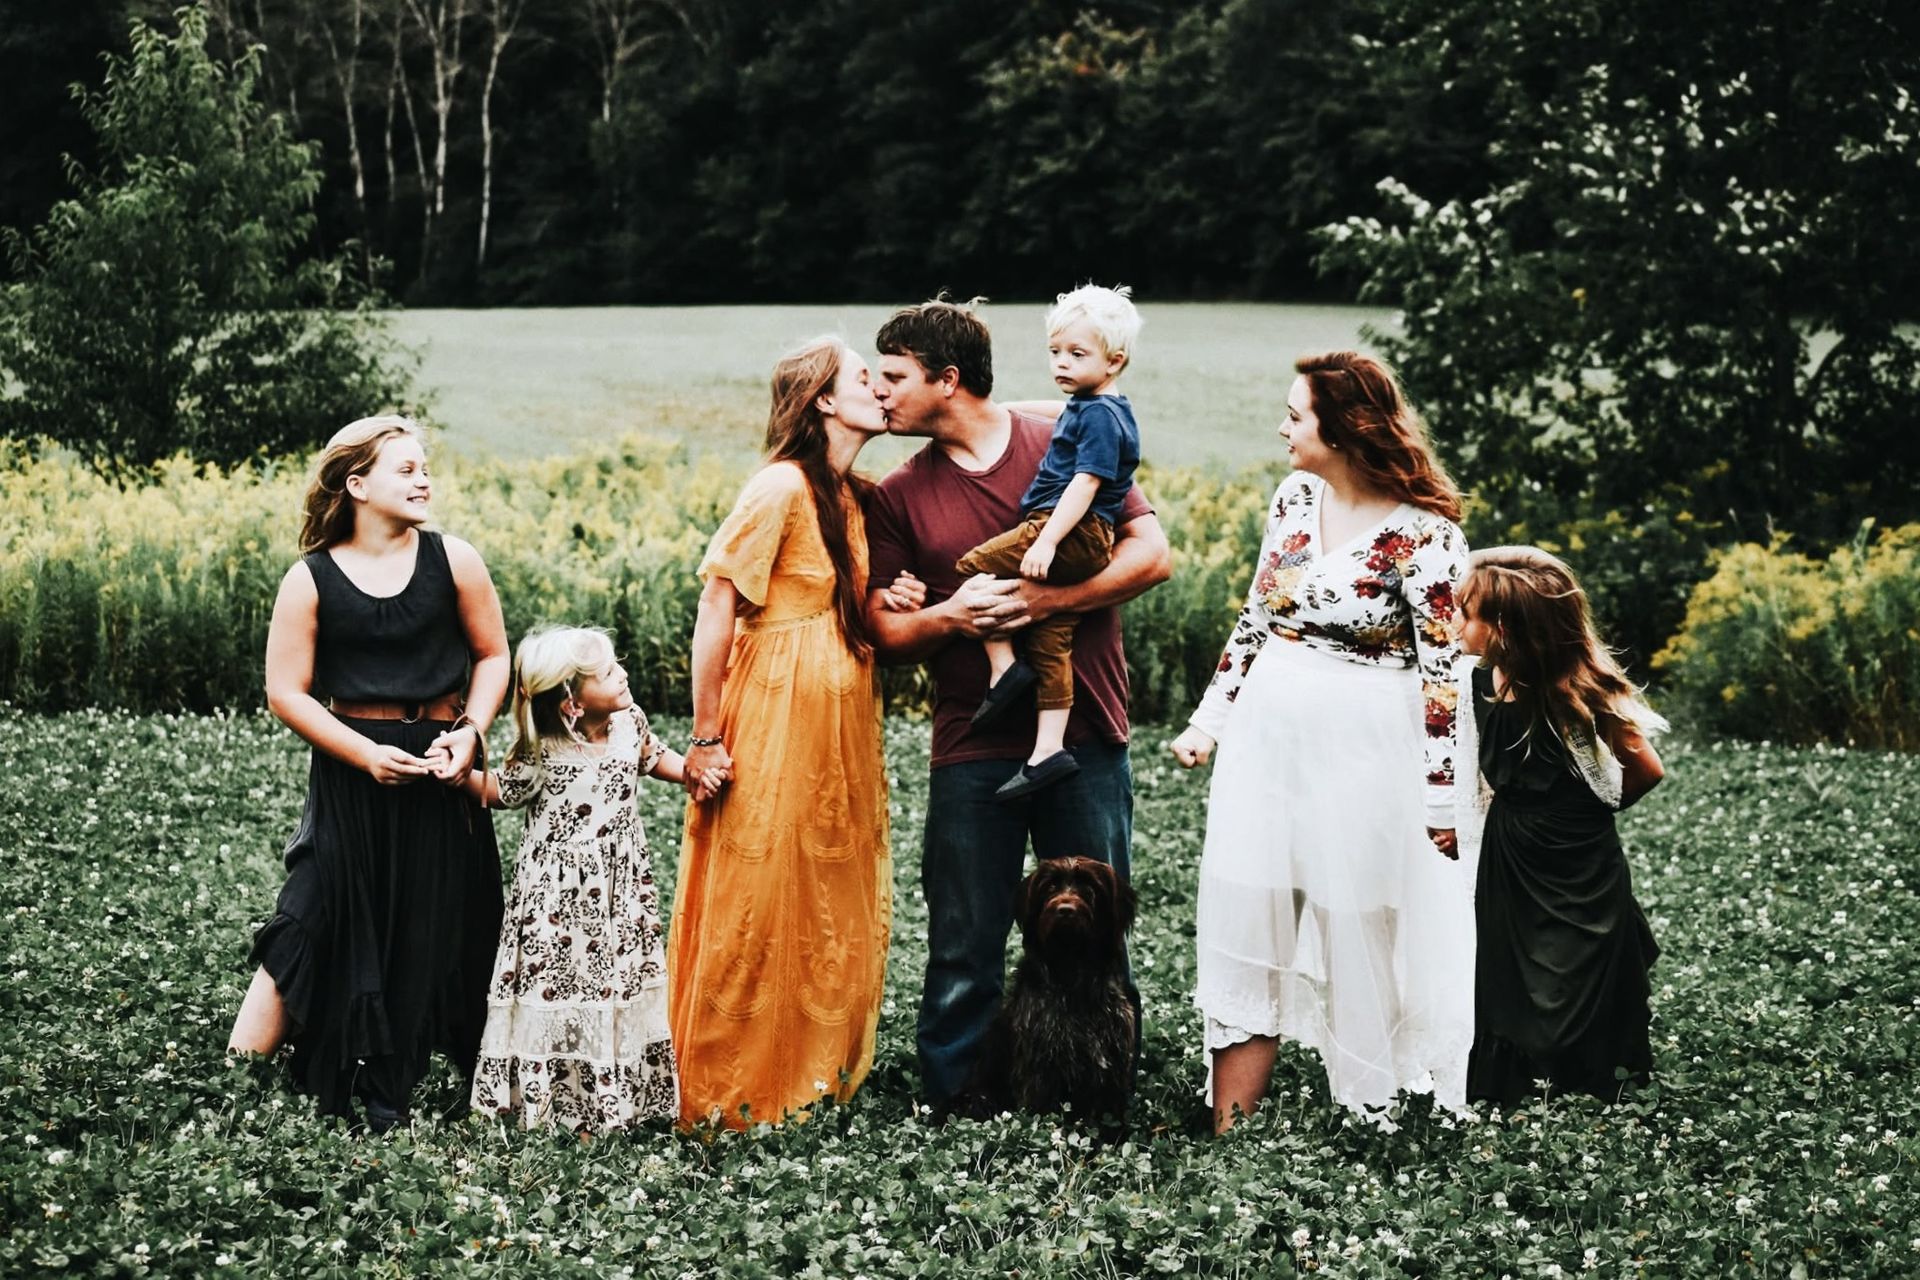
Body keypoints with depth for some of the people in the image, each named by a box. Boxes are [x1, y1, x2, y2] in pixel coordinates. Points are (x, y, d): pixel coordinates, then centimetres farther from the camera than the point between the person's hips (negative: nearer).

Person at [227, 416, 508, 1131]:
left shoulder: (452, 561, -1)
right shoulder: (311, 579, -4)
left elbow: (492, 656, 7)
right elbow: (286, 692, -4)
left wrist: (470, 732, -9)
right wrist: (367, 754, -14)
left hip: (439, 774, 2)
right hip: (350, 773, -2)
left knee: (435, 931, 5)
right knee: (318, 920, -3)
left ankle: (390, 1099, 18)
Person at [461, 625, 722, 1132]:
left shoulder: (630, 723, -3)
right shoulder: (542, 752, -15)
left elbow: (655, 757, 19)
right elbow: (500, 792, 1)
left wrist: (694, 772, 2)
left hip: (620, 888, 4)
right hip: (558, 896, -4)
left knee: (621, 978, 8)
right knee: (557, 980, 0)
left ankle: (617, 1092, 21)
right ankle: (558, 1099, 12)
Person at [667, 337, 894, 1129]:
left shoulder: (859, 496, 11)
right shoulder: (782, 485, -13)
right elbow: (717, 605, -15)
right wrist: (706, 736, -16)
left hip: (841, 728, 8)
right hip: (776, 716, -8)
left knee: (837, 907, 11)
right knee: (755, 904, -2)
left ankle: (818, 1076, 22)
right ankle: (727, 1097, 8)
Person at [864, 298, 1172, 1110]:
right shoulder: (899, 496, 8)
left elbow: (1151, 554, -5)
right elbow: (886, 632, 8)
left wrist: (1042, 600, -15)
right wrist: (951, 616, -13)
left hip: (1084, 739, -2)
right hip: (972, 750, 2)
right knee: (964, 951, 4)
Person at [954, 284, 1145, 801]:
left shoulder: (1099, 415, -11)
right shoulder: (1085, 408, 19)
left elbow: (1085, 484, -20)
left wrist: (1045, 543, -25)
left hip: (1070, 532, -10)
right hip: (1086, 547, 10)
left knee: (973, 567, -10)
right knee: (1051, 642, 4)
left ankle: (1003, 666, -6)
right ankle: (1048, 749, -1)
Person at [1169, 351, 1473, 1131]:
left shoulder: (1422, 533, -13)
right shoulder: (1295, 498, 5)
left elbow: (1444, 670, -11)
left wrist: (1439, 797, -11)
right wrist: (1208, 721, 15)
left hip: (1364, 756, -6)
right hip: (1267, 739, 6)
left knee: (1359, 944, 4)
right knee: (1246, 930, 6)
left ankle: (1373, 1125, 20)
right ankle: (1227, 1136, 13)